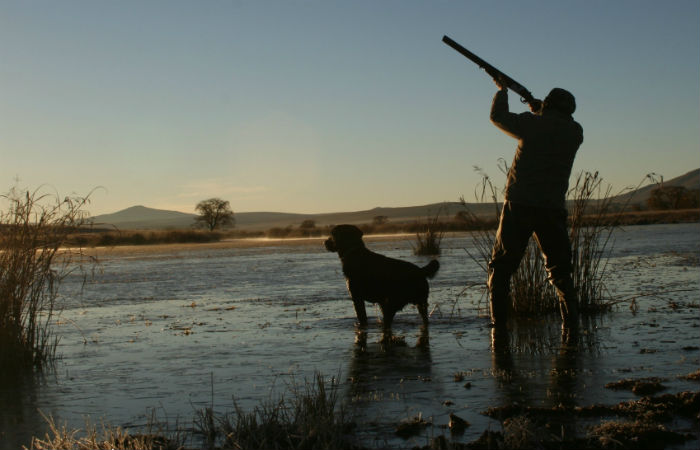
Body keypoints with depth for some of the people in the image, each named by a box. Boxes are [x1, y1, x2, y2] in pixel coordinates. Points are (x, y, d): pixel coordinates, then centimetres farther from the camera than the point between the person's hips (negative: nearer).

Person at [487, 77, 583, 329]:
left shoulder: (532, 124, -2)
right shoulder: (574, 132, 6)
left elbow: (498, 116, 14)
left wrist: (502, 90, 30)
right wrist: (540, 111, 34)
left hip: (519, 206, -2)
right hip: (553, 210, 3)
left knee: (501, 267, 6)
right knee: (560, 270, 15)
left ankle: (498, 323, -1)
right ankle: (571, 320, 6)